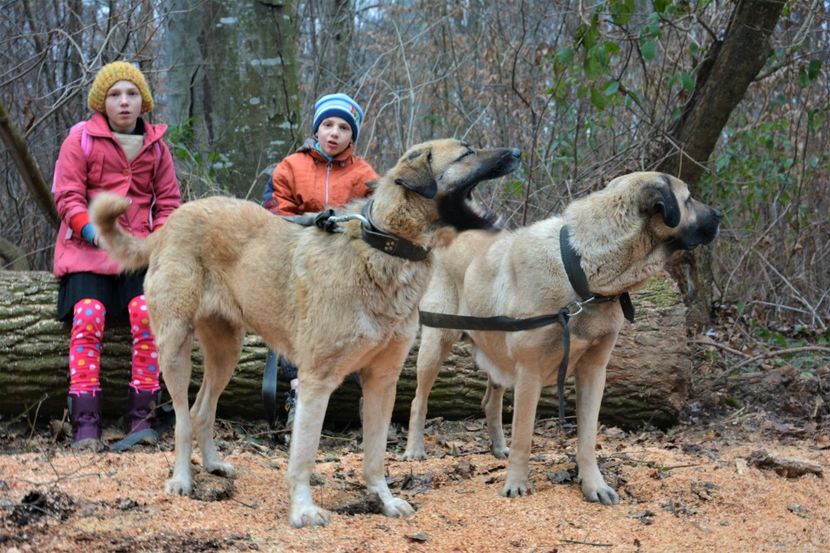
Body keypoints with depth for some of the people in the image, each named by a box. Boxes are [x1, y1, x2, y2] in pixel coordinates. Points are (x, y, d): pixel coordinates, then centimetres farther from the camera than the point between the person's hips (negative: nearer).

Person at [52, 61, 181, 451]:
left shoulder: (155, 145, 13)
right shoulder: (81, 138, 3)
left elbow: (168, 201, 14)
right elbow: (67, 196, -2)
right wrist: (92, 230, -19)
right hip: (88, 248, -2)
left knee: (146, 312, -25)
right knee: (88, 315, -25)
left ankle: (141, 417, -18)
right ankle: (85, 424, -24)